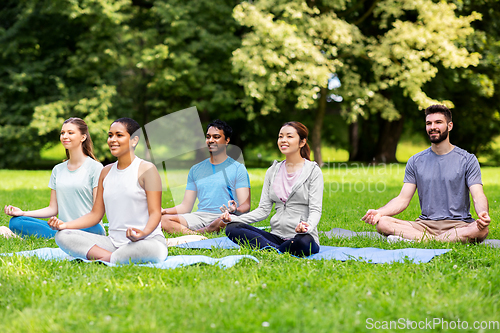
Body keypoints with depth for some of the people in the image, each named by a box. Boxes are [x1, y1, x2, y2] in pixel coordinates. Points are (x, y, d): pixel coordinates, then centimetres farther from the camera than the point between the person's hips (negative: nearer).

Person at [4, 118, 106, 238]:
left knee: (94, 228, -42)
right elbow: (53, 209, 17)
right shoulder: (58, 170, 18)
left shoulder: (95, 167, 1)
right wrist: (23, 213, 2)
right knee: (16, 222, -15)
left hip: (87, 228, -6)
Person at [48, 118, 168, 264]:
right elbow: (96, 214, 16)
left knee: (156, 251, -42)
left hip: (148, 240, -5)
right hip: (114, 241, 6)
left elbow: (155, 212, -10)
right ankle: (110, 257, -26)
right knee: (62, 236, -11)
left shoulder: (146, 169, -3)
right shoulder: (106, 172, 15)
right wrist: (65, 224, 1)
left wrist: (143, 232, -32)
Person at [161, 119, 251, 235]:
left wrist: (235, 210, -29)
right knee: (162, 219, -22)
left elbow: (245, 206, -4)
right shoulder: (196, 169, 20)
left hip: (223, 219, -4)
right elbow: (185, 207, 18)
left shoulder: (238, 168, 6)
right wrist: (163, 211, -2)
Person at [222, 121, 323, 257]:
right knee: (232, 228, -15)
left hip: (301, 236, -5)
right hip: (277, 235, 5)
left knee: (304, 242, -42)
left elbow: (315, 210, -7)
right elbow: (263, 210, 11)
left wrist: (307, 226, -31)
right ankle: (278, 250, -25)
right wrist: (234, 218, -6)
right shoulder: (273, 171, 15)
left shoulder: (313, 171, 0)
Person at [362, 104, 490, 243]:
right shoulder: (415, 161, 12)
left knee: (481, 229, -37)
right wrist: (379, 212, -13)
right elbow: (403, 199, 7)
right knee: (382, 223, -22)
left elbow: (478, 196, -5)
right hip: (425, 224, 1)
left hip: (458, 224, -1)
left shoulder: (468, 160, 4)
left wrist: (483, 213, -30)